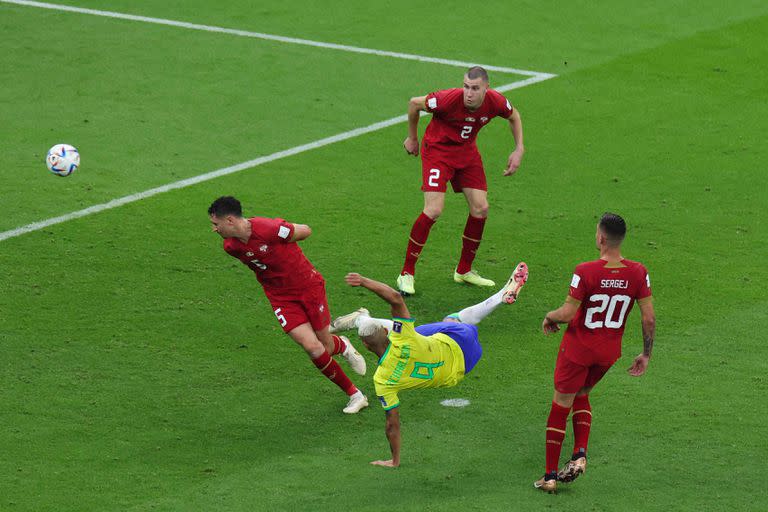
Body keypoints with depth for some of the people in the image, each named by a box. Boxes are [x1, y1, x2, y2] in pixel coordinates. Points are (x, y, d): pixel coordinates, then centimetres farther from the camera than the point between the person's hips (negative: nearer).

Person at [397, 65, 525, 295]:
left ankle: (464, 270, 20)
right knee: (434, 210, -18)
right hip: (437, 149, -5)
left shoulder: (495, 102, -18)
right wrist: (412, 138, 0)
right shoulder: (450, 99, -31)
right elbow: (415, 103, -12)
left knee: (480, 208, 0)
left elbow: (514, 116, 8)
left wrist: (519, 150, 0)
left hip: (466, 151, 5)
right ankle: (406, 274, -7)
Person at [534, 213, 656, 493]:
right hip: (610, 352, 4)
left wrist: (549, 317, 3)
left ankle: (550, 475, 14)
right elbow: (649, 318, -6)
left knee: (560, 406, 9)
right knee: (581, 395, 28)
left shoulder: (585, 272, -23)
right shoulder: (638, 273, -11)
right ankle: (580, 454, 11)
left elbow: (567, 313, -19)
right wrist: (646, 354, 6)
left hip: (578, 348, -4)